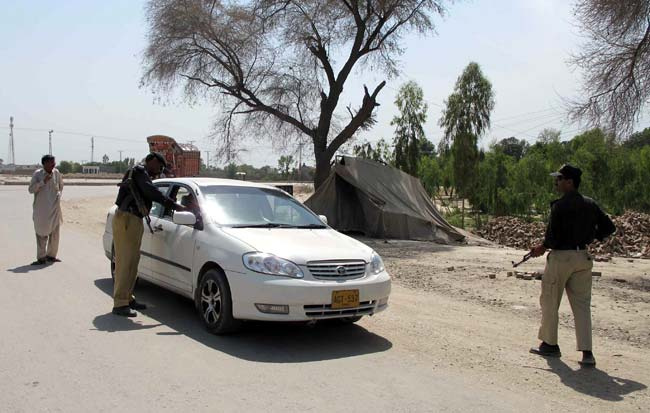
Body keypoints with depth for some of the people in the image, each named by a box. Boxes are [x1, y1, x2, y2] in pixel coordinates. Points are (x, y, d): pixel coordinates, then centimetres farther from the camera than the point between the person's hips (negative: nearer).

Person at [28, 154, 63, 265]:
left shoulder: (56, 173, 2)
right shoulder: (37, 174, -8)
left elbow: (61, 185, 21)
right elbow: (31, 189, -11)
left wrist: (58, 194, 7)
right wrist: (43, 181, -21)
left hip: (55, 208, 4)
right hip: (41, 209, -4)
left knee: (54, 233, 8)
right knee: (41, 233, -1)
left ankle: (51, 255, 21)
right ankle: (41, 258, 6)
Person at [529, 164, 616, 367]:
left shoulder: (559, 205, -15)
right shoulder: (590, 204, 6)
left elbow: (552, 236, -18)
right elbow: (609, 227, 10)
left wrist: (542, 247, 0)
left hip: (561, 257, -6)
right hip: (583, 257, 6)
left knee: (549, 301, 10)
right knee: (582, 304, 8)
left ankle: (550, 344, 21)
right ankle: (587, 352, 1)